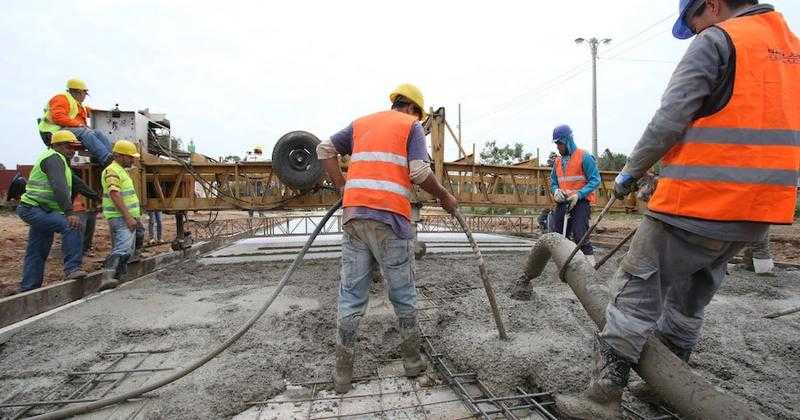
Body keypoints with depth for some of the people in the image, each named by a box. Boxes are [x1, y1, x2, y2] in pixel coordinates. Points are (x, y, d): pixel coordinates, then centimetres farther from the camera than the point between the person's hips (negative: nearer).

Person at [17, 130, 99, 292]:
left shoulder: (59, 160, 18)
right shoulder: (54, 158, -14)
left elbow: (75, 182, 24)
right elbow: (59, 187, -29)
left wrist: (96, 196, 23)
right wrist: (69, 212, -39)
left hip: (39, 211, 11)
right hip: (35, 210, -11)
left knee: (37, 253, 13)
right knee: (71, 225, -29)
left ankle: (28, 290, 20)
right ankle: (72, 268, -31)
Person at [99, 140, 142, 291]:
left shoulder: (121, 170, 21)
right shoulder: (112, 171, -12)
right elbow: (115, 195, -22)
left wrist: (134, 216, 26)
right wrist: (128, 217, -26)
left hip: (128, 217, 11)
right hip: (120, 218, -11)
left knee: (128, 251, 12)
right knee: (123, 249, -23)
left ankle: (116, 278, 17)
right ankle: (107, 277, -29)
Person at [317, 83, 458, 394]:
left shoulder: (361, 123, 22)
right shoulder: (411, 126, 7)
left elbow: (324, 149, 18)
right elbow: (420, 172, -6)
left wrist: (342, 188, 19)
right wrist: (444, 197, 9)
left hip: (353, 215, 4)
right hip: (389, 218, -4)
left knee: (351, 296, 8)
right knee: (403, 295, 11)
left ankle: (342, 374, 14)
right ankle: (412, 361, 26)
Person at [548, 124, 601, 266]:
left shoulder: (584, 157, -6)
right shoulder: (557, 161, 13)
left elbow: (595, 180, -9)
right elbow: (553, 182, 19)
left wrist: (579, 194, -21)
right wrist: (556, 191, -5)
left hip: (581, 202, -6)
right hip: (563, 203, 7)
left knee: (580, 236, -15)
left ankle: (590, 264, -7)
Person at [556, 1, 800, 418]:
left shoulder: (715, 41, -7)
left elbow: (668, 122, -15)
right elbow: (766, 127, 19)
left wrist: (629, 172, -3)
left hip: (698, 204, -8)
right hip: (761, 209, 8)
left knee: (636, 291, -2)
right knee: (689, 300, 21)